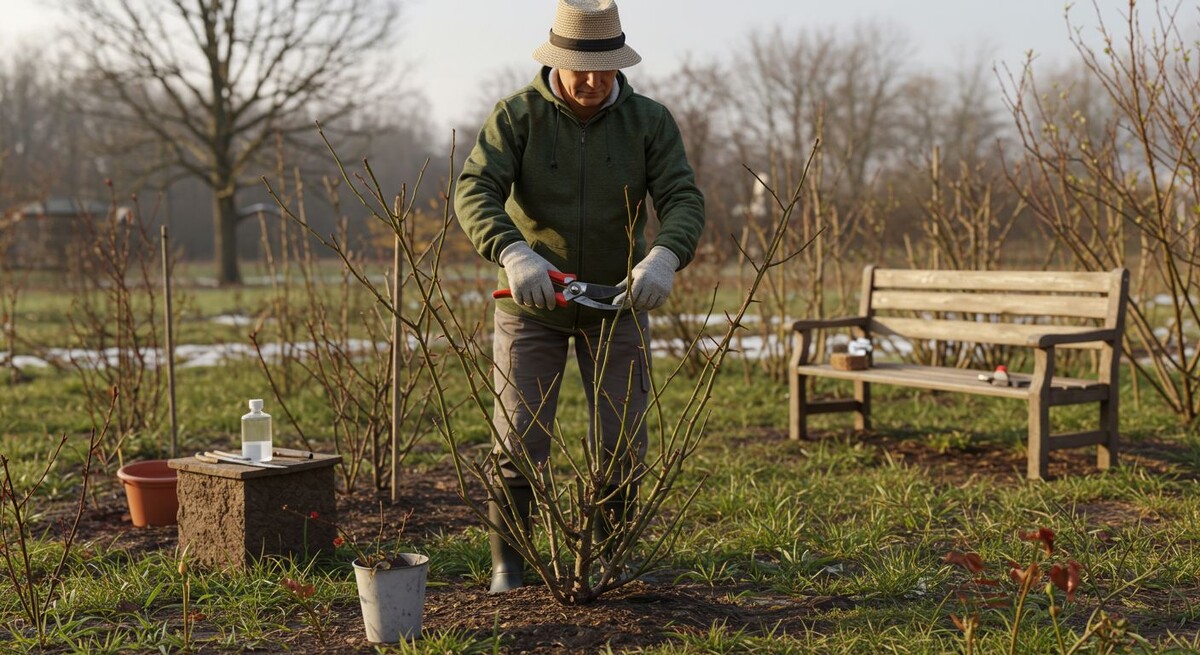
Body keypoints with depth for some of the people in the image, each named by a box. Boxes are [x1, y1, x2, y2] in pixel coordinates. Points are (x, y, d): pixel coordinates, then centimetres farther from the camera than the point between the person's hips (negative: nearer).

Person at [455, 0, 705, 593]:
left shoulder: (649, 121, -8)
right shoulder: (517, 115, -12)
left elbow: (683, 201, -17)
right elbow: (474, 193, -24)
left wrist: (664, 257, -39)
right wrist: (513, 253, -43)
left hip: (615, 303, 2)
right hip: (531, 304, -1)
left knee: (622, 444, 0)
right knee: (519, 442, -3)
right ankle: (508, 560, 15)